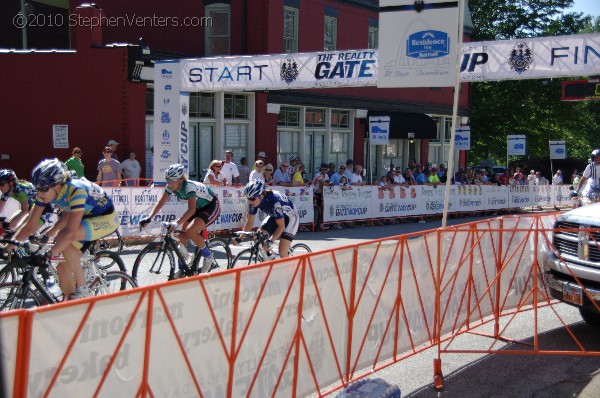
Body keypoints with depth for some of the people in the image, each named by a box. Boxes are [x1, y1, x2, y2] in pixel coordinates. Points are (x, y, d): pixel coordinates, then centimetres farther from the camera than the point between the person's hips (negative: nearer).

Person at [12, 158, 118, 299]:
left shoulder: (76, 190, -34)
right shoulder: (45, 193, -12)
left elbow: (70, 232, -41)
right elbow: (30, 227, -8)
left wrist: (48, 254, -48)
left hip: (107, 219, -8)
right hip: (87, 218, 8)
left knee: (63, 237, -31)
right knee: (63, 267, -4)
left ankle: (83, 290, -19)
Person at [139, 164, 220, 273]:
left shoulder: (189, 186, -33)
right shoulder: (171, 187, -12)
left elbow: (191, 209, -43)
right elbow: (160, 203, -9)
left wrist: (177, 223, -53)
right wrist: (148, 218, -22)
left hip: (212, 206, -8)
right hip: (199, 207, 8)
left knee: (191, 231, -27)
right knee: (181, 235, -2)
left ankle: (209, 257, -6)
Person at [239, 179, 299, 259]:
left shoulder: (274, 201, -39)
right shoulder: (254, 201, -20)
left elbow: (281, 226, -33)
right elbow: (250, 221, -8)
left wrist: (270, 241, -42)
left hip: (290, 217, -7)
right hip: (274, 216, 7)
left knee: (282, 251, -19)